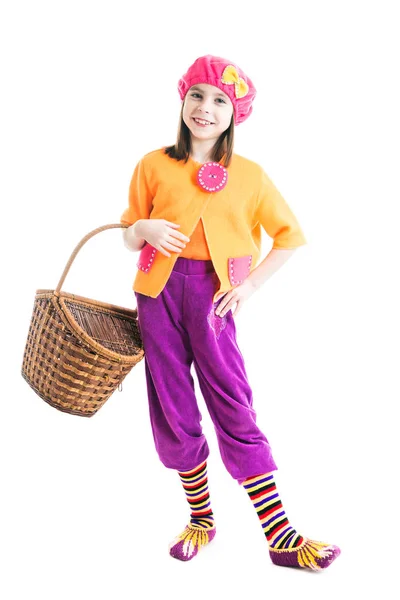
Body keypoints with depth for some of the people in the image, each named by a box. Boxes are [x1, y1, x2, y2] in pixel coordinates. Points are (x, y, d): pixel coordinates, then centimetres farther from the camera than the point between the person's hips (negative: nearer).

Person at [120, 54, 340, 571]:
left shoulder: (249, 174, 7)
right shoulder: (154, 165, 8)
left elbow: (292, 236, 10)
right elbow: (128, 236, 13)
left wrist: (251, 284, 0)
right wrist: (143, 229, -11)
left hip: (211, 293, -1)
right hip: (159, 291, 2)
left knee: (234, 410, -5)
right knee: (173, 414, 6)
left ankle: (282, 538, 1)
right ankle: (201, 519, 24)